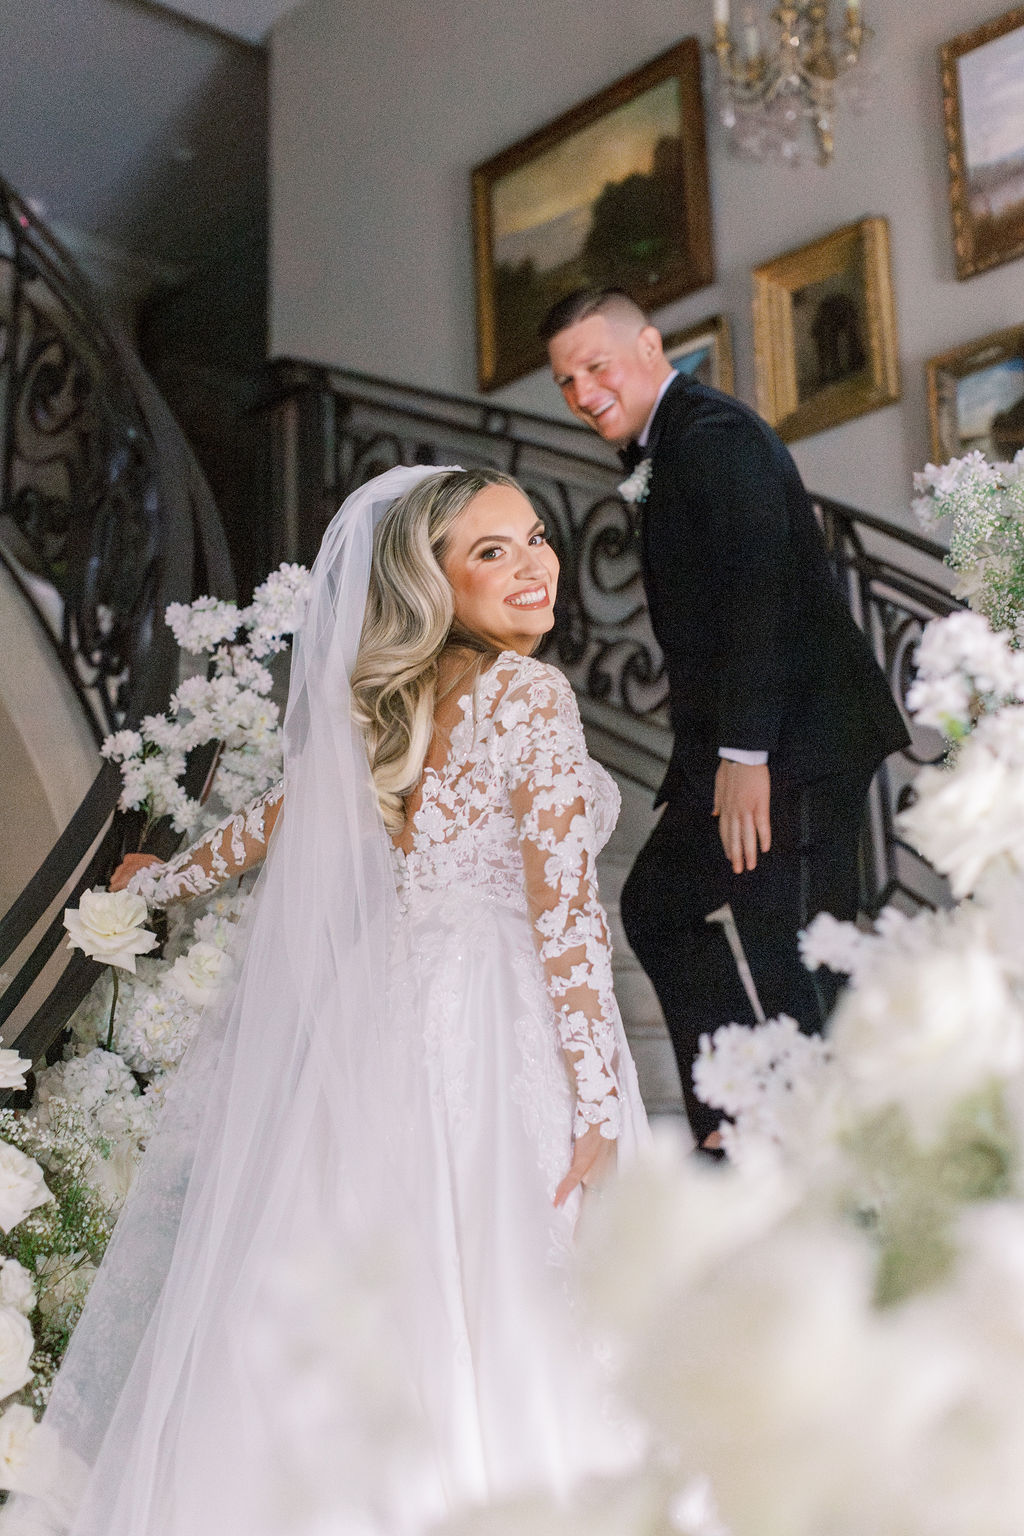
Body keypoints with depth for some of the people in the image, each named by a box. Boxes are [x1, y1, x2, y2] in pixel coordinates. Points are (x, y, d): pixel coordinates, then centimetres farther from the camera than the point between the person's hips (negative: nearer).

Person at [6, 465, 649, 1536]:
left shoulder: (384, 700, 11)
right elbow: (563, 914, -13)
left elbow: (279, 818, 24)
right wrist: (598, 1103, -11)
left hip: (361, 1018, 7)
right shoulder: (532, 696, -9)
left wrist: (163, 879, 43)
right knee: (472, 1312, -1)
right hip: (477, 1034, -7)